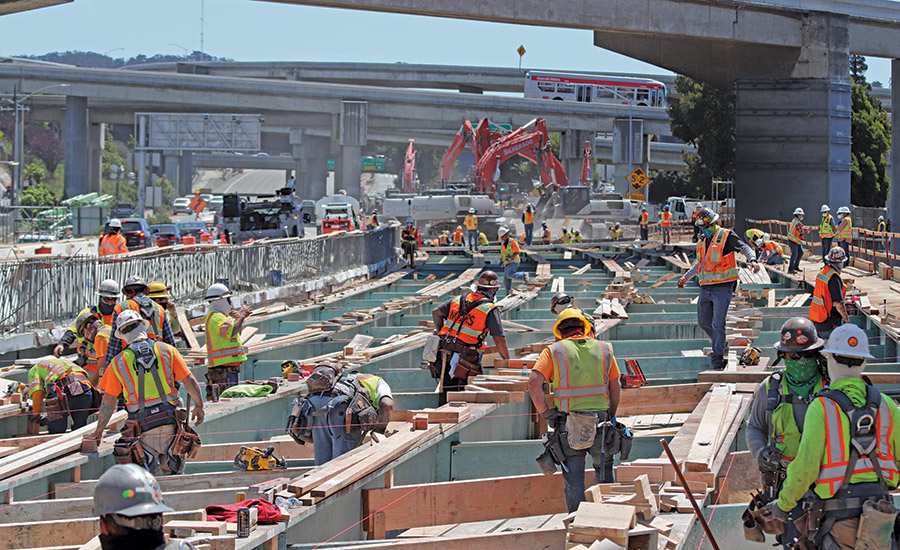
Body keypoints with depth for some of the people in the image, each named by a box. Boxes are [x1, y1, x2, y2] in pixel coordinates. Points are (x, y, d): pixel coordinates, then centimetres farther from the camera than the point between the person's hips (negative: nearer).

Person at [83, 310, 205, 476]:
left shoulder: (118, 362, 2)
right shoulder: (167, 350, 3)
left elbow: (108, 403, 6)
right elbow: (190, 381, 5)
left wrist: (98, 433, 16)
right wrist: (199, 406, 22)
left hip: (142, 428, -1)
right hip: (169, 422, 1)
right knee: (173, 474, 11)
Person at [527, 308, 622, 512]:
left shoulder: (553, 351, 2)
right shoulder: (604, 349, 9)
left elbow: (534, 382, -11)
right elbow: (615, 387, 12)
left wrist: (546, 414, -5)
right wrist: (611, 415, 22)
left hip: (568, 424, -1)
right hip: (600, 421, 1)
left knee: (573, 478, 4)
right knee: (604, 470, 18)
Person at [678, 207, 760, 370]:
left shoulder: (726, 236, -4)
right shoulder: (703, 242, 16)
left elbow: (745, 248, -9)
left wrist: (752, 260, -29)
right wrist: (686, 277, 36)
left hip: (722, 288, -7)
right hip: (706, 288, 7)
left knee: (718, 324, -10)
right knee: (704, 322, 12)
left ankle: (717, 360, -6)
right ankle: (722, 344, 35)